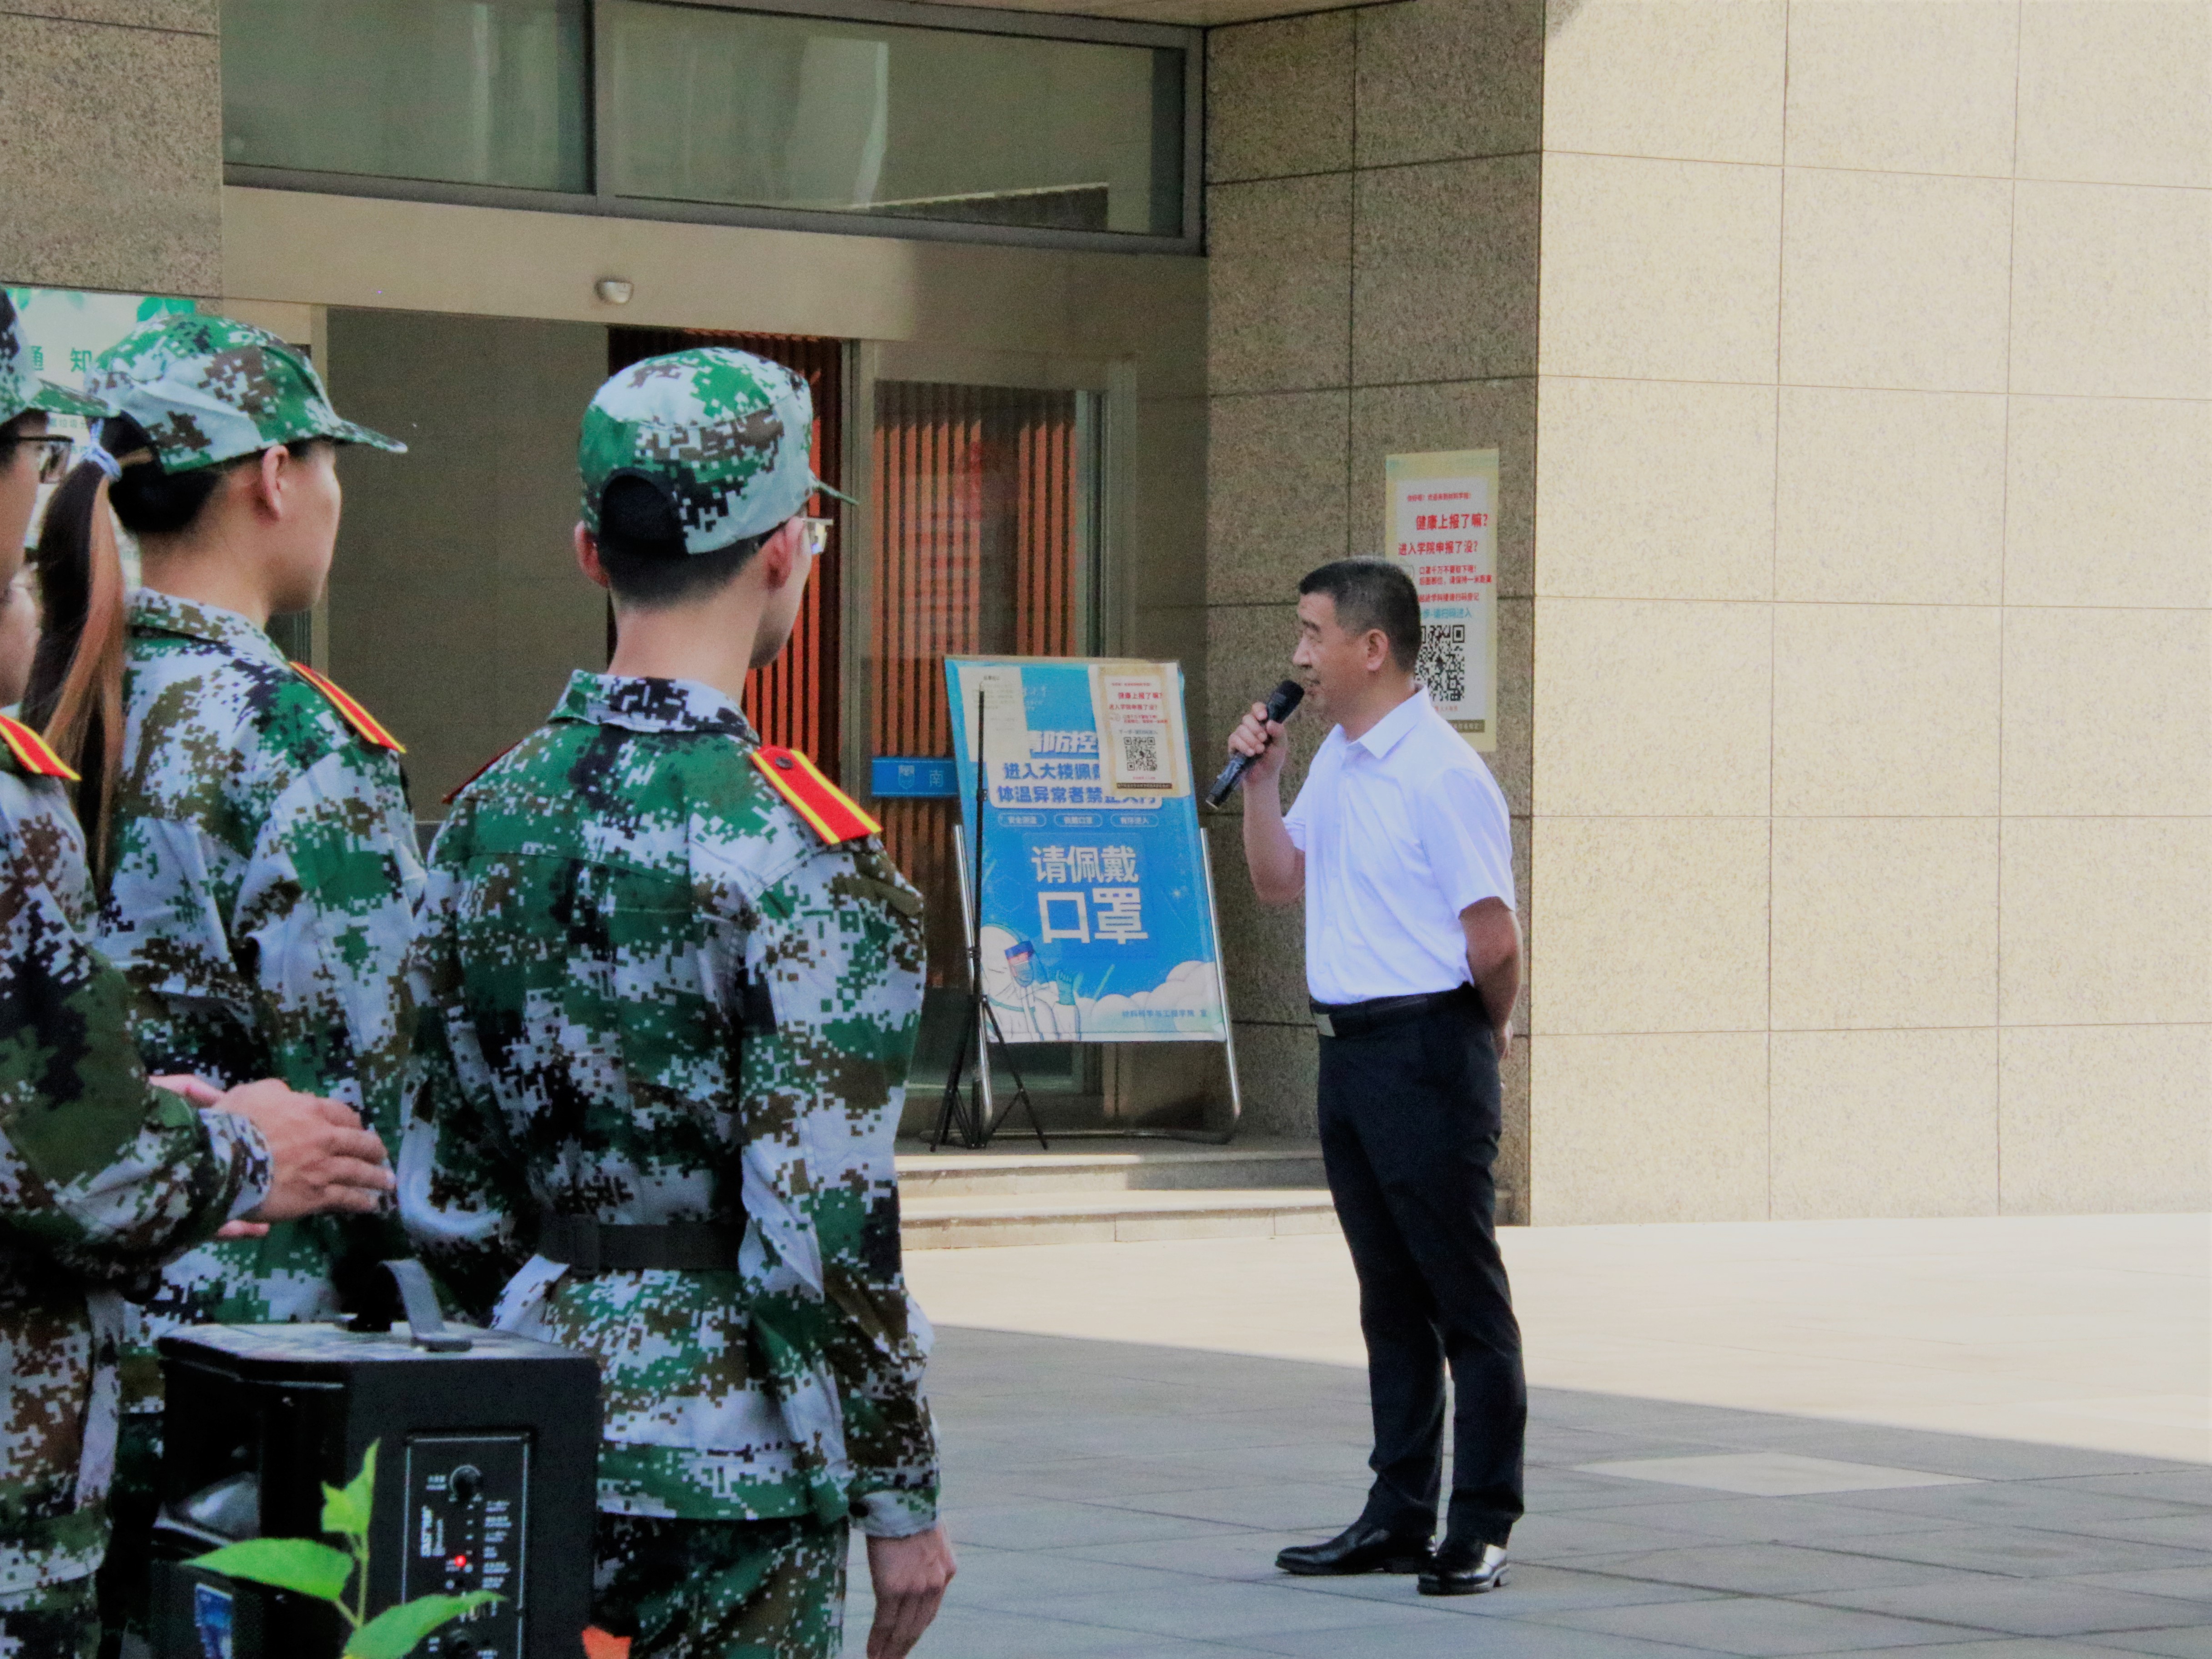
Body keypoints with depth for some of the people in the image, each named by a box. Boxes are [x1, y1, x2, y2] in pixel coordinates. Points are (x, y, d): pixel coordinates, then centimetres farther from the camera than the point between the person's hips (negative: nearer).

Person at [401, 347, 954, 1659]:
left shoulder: (489, 815, 5)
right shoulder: (804, 854, -15)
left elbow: (440, 1193, 9)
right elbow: (819, 1224, -18)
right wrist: (901, 1496, -9)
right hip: (725, 1464, -6)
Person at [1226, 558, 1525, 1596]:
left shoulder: (1440, 775, -16)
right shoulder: (1337, 762, 12)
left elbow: (1495, 941, -16)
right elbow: (1279, 881, 20)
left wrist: (1488, 1032, 1)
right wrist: (1261, 779, 7)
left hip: (1424, 1052, -9)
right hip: (1348, 1046, 9)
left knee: (1466, 1297, -3)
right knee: (1390, 1298, 13)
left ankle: (1482, 1530, -1)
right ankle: (1398, 1518, 19)